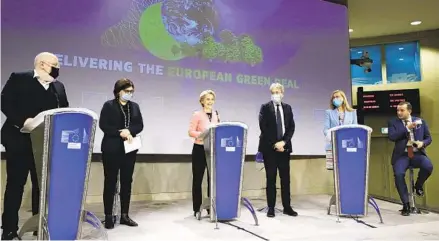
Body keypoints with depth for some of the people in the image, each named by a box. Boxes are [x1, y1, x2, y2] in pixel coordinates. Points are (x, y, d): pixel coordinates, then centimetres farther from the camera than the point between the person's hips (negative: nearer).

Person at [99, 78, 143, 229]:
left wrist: (129, 131, -13)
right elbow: (103, 125, -10)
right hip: (112, 149, -4)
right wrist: (120, 133, -19)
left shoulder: (135, 106, 12)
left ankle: (124, 215, 16)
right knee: (110, 182, 1)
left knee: (127, 182, 8)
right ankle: (108, 216, 9)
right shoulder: (109, 105, -1)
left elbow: (140, 125, 6)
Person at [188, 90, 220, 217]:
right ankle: (197, 208, 13)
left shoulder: (216, 115, 10)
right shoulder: (197, 114, -4)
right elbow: (191, 132, -11)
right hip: (199, 149, -4)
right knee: (197, 179, 3)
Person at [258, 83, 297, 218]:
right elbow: (263, 128, -8)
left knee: (285, 178, 6)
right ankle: (271, 208, 8)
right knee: (271, 178, 2)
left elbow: (291, 127, 5)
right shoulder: (265, 108, 1)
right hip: (269, 147, -3)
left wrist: (283, 142, -9)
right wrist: (274, 144, -13)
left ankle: (287, 207, 14)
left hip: (284, 146, 3)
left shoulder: (287, 108, 11)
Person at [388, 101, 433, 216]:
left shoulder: (421, 121, 11)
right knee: (398, 174, -26)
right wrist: (407, 128, -16)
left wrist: (423, 143, -9)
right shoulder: (393, 122, 5)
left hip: (417, 154, 1)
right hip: (402, 155, -1)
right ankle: (406, 204, -9)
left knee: (428, 166, -30)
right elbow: (392, 137, -10)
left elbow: (428, 138, 14)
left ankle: (418, 186, 6)